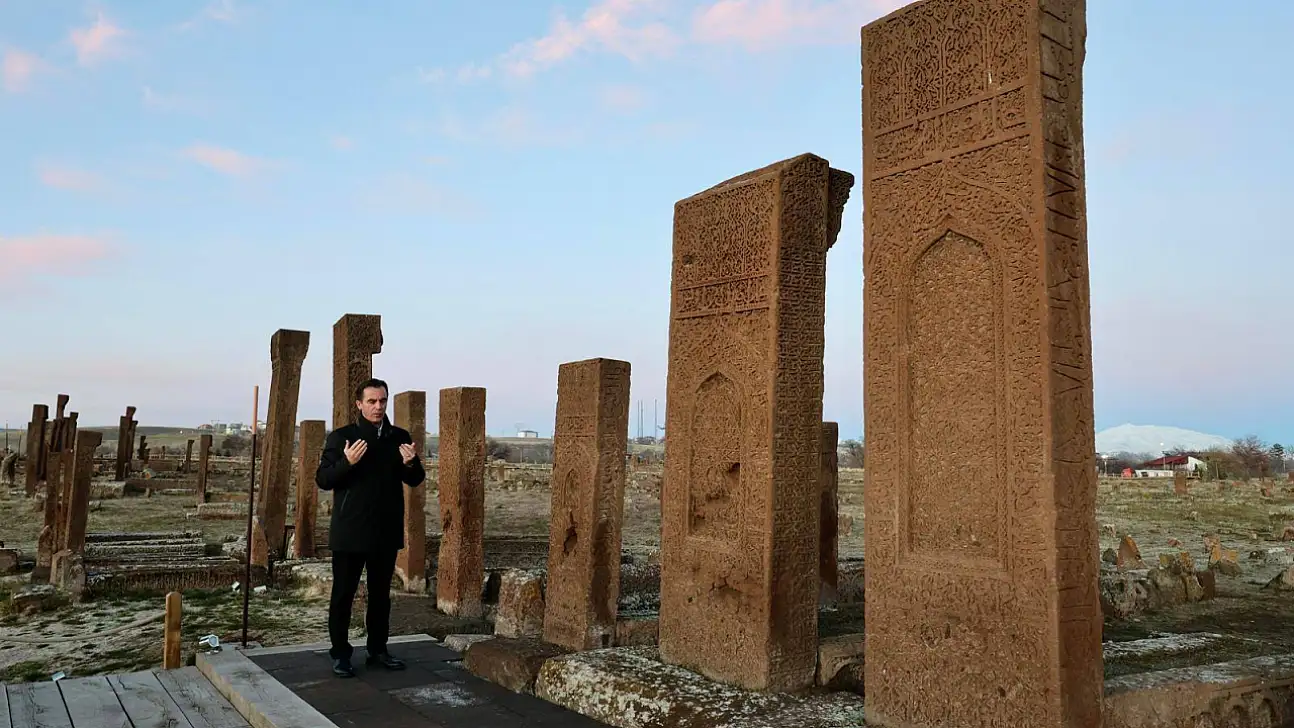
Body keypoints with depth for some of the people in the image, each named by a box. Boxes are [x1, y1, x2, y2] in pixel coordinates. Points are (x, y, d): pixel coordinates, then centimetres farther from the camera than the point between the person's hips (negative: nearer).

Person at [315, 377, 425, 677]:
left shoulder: (400, 437, 5)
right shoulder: (341, 437, -4)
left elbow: (415, 481, 10)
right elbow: (322, 479, -7)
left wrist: (411, 463, -13)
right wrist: (347, 462, -24)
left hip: (387, 531, 4)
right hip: (350, 532, -3)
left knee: (381, 593, 14)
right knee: (343, 594, 4)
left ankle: (378, 649, 26)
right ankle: (340, 654, 16)